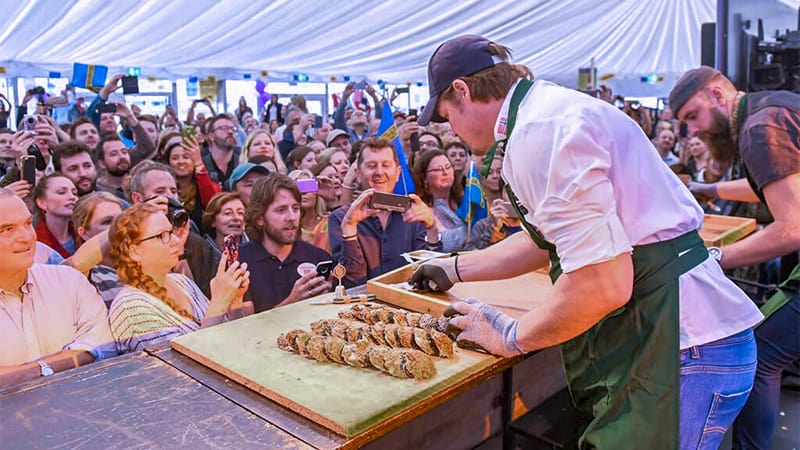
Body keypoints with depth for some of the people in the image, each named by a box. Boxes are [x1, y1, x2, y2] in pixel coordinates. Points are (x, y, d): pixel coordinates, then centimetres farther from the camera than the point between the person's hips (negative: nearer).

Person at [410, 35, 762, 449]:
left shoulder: (541, 129, -20)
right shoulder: (552, 109, 13)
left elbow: (602, 284, -26)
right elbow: (546, 241, 24)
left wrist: (511, 337, -9)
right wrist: (456, 268, 31)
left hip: (683, 351, -10)